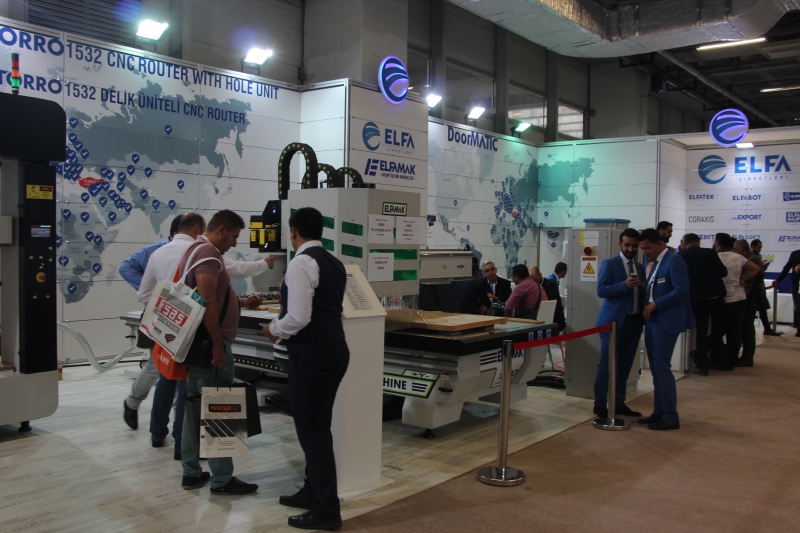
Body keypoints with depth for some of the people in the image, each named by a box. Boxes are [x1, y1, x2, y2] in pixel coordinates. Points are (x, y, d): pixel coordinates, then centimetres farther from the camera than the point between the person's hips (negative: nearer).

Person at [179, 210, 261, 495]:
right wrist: (217, 345, -23)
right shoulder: (208, 253, -15)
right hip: (210, 343, -11)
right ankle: (222, 480, 3)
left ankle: (191, 473, 22)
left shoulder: (195, 249, 18)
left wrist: (241, 303, 13)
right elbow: (208, 303, -24)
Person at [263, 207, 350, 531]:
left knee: (312, 431, 1)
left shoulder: (301, 263, -15)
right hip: (334, 349, 9)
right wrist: (284, 325, 23)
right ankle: (313, 493, 34)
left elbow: (299, 317, -22)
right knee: (318, 427, 20)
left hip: (312, 355, -9)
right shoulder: (333, 263, 13)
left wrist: (274, 330, -4)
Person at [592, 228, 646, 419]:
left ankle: (619, 403, 19)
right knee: (607, 365, -1)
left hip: (634, 322, 6)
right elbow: (601, 290, -12)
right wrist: (624, 285, -24)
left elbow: (642, 294, 17)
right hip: (613, 321, -5)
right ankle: (600, 405, 6)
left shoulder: (641, 268, 15)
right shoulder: (609, 264, -2)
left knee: (625, 366, 10)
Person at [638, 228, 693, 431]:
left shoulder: (674, 261, -12)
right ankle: (659, 412, 20)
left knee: (662, 368, -7)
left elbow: (682, 290, -20)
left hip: (666, 321, -9)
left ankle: (671, 417, 1)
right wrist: (646, 307, 3)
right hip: (652, 320, 9)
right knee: (655, 368, 12)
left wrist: (655, 305, -19)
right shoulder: (651, 263, 14)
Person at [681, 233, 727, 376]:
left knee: (701, 331, 9)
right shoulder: (709, 253, -5)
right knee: (720, 328, 15)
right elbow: (724, 272, -2)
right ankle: (700, 352, 4)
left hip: (696, 299, 2)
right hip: (715, 296, -1)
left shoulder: (682, 257, -3)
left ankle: (703, 365, 10)